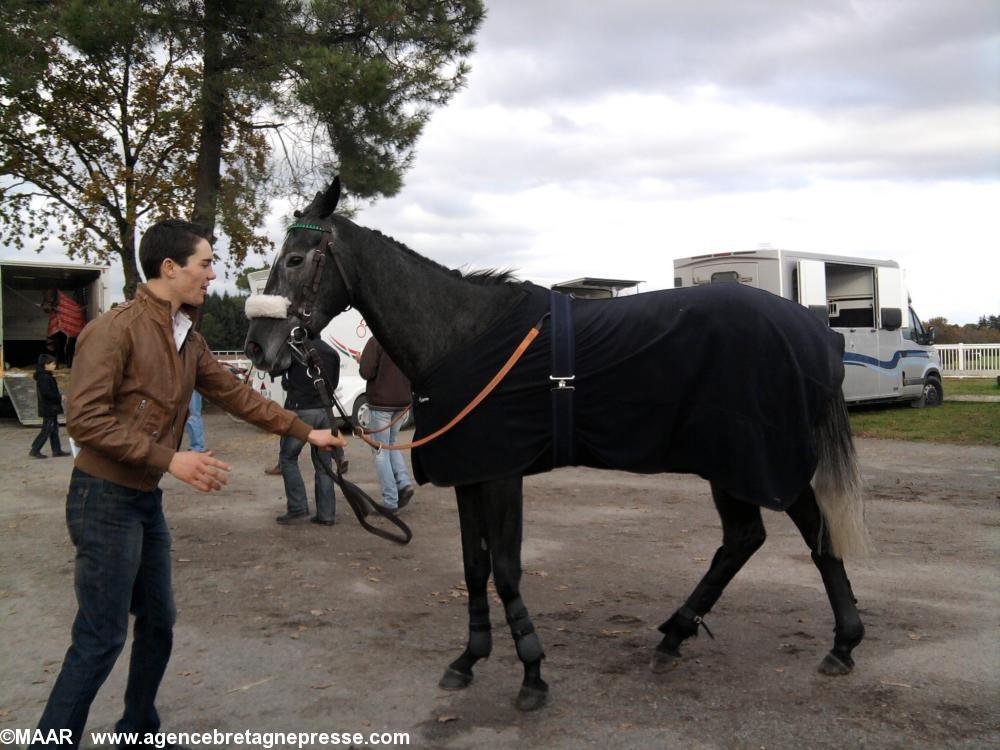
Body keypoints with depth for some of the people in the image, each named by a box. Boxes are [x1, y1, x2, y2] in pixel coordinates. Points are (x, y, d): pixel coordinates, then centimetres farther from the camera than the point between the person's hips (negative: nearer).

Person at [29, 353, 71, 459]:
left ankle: (57, 450, 18)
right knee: (47, 430, -6)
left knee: (54, 429, 13)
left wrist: (59, 396, 8)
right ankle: (35, 450, -1)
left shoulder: (47, 376, 13)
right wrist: (60, 397, -17)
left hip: (51, 408, 10)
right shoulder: (44, 377, -18)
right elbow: (46, 393, -24)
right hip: (48, 408, -10)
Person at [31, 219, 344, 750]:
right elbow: (85, 418, -22)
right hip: (105, 497, -9)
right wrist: (170, 459, -26)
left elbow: (237, 395, 16)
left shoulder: (189, 341, 9)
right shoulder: (115, 329, -17)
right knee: (102, 638, -4)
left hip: (148, 500, 9)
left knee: (158, 625, 17)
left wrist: (305, 432, 16)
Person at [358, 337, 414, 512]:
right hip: (403, 402, 6)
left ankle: (390, 500, 0)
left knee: (380, 451, 3)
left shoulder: (377, 341, -15)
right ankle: (404, 483, 5)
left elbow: (366, 372, -20)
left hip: (381, 403, -6)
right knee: (391, 445, 23)